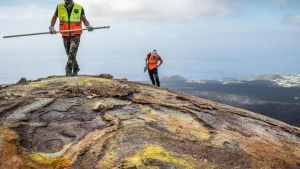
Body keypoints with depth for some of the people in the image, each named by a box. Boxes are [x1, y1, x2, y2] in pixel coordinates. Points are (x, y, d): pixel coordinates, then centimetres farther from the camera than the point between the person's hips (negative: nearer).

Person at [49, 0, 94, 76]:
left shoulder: (79, 8, -1)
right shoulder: (59, 7, 4)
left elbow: (84, 19, 4)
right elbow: (54, 18, 15)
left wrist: (88, 26, -16)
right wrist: (51, 27, 2)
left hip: (76, 34, -3)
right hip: (65, 35, 3)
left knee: (72, 52, -17)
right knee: (69, 53, 9)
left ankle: (68, 70, -13)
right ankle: (75, 68, 27)